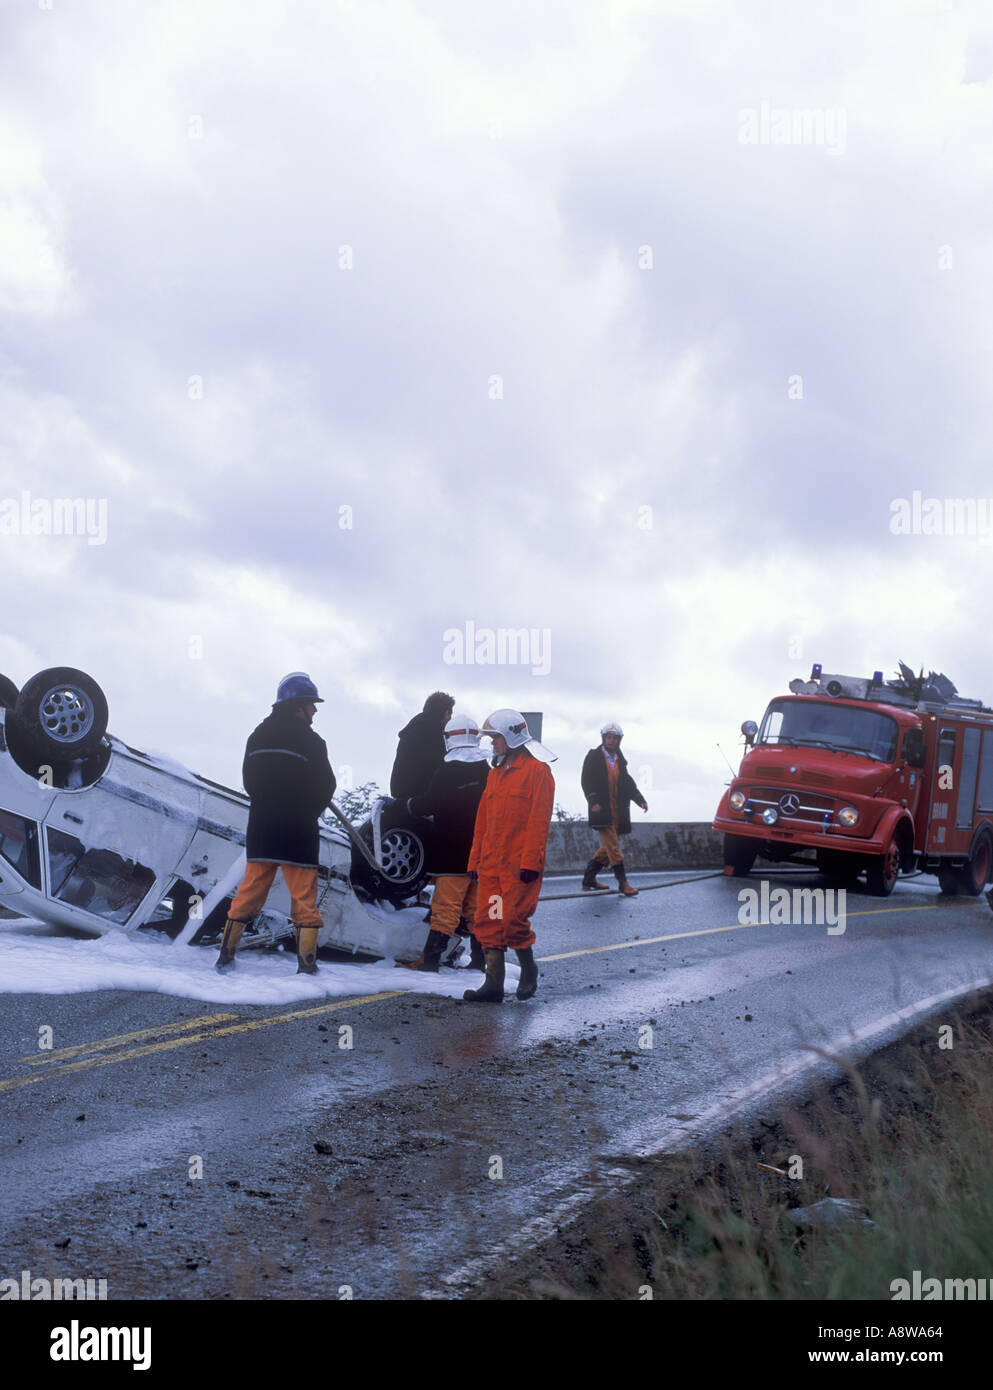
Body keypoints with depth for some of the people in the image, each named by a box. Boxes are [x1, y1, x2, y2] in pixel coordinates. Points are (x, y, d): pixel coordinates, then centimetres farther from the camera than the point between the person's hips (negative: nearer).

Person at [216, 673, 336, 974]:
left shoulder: (258, 736, 6)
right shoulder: (309, 740, -11)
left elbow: (249, 782, 10)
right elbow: (325, 787, -7)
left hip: (260, 830, 5)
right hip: (299, 834, -5)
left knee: (249, 893, 13)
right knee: (304, 897, 2)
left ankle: (226, 955, 14)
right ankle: (306, 964, 0)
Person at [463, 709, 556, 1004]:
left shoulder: (537, 770, -7)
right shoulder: (496, 772, 17)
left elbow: (539, 820, -12)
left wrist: (530, 861, -17)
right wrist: (475, 859, 14)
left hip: (520, 865, -7)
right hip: (491, 863, 7)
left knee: (513, 920, -6)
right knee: (489, 922, 1)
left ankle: (528, 971, 17)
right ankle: (494, 985, 2)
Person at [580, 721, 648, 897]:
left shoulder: (620, 760, 16)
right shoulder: (594, 757, -1)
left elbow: (628, 782, 17)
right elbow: (587, 781, -7)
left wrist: (640, 800, 3)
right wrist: (594, 801, -19)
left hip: (618, 810, 6)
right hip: (602, 810, -6)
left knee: (609, 846, 9)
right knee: (613, 845, -12)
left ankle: (589, 879, 19)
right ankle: (623, 882, -14)